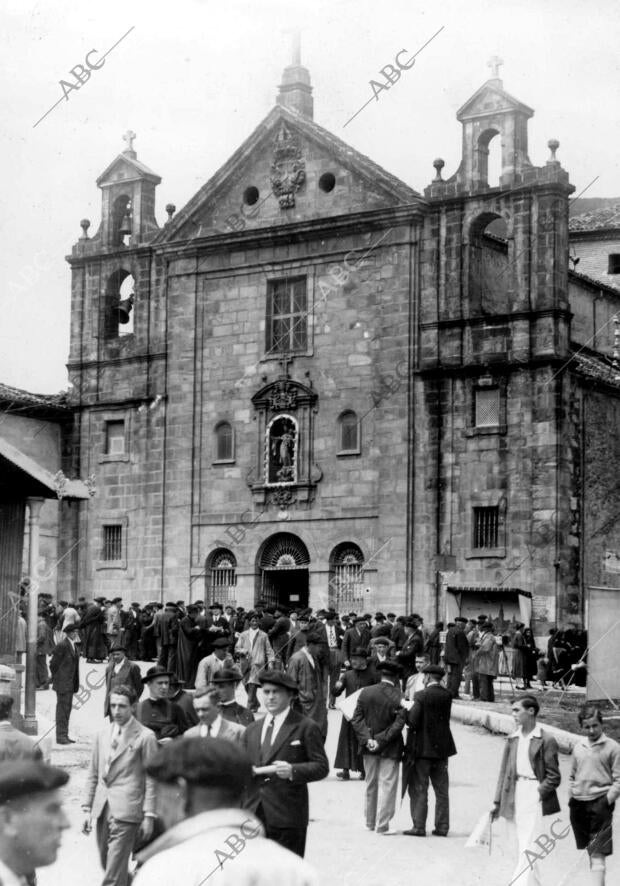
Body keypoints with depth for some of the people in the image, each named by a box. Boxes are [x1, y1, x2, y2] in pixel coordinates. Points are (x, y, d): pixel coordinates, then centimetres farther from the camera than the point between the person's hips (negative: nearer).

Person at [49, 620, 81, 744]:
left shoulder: (73, 646, 13)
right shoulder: (62, 646, -14)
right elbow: (53, 663, -12)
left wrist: (75, 683, 16)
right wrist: (56, 679, -6)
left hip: (70, 684, 9)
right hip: (62, 683, -9)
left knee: (67, 709, 11)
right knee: (62, 709, -6)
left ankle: (64, 736, 16)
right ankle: (60, 736, -4)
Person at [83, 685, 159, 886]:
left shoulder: (145, 737, -5)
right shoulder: (103, 733, 11)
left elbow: (151, 780, -5)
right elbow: (93, 775, 16)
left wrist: (149, 816, -8)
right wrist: (87, 808, 11)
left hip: (126, 811, -6)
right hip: (102, 809, 6)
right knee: (106, 863, 13)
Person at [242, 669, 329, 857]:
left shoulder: (306, 727, 2)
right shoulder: (252, 730, 19)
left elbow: (321, 767, -3)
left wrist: (293, 771, -20)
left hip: (288, 817, -5)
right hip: (253, 814, 5)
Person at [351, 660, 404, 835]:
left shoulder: (365, 692, -3)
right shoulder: (397, 697, -17)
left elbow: (356, 719, -5)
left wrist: (367, 739, -10)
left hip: (369, 748, 5)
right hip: (390, 748, -4)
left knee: (371, 785, 17)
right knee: (387, 786, 3)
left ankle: (370, 822, 25)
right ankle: (383, 825, 4)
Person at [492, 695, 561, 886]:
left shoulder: (546, 740, -6)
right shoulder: (512, 739, 10)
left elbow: (553, 777, -5)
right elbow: (504, 772, 13)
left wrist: (538, 793, -14)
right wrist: (497, 802, 11)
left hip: (535, 794, -6)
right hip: (515, 798, 6)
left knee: (528, 845, -12)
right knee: (522, 844, 12)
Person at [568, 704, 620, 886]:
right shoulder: (578, 748, 10)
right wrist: (571, 795, 8)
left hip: (599, 803, -5)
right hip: (578, 803, 5)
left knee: (597, 852, -10)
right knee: (589, 849, 14)